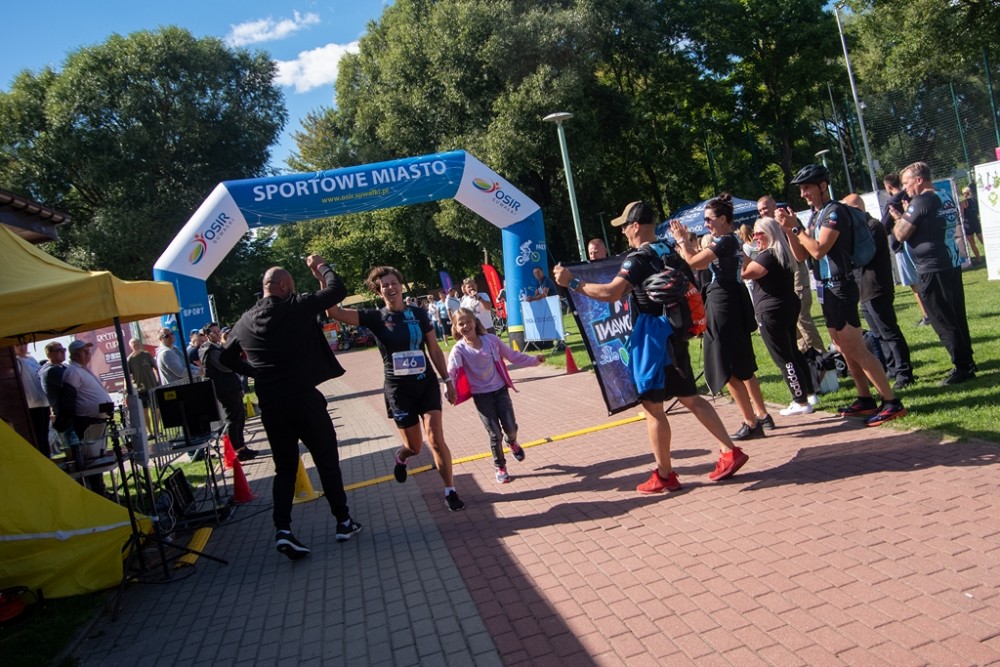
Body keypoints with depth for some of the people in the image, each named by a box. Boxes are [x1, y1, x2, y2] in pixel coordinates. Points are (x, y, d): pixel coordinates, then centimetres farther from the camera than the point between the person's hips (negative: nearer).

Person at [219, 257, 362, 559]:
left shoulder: (244, 321, 8)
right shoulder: (295, 307, -9)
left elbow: (226, 358, 19)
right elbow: (338, 290, -4)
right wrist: (321, 266, 12)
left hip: (270, 406, 5)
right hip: (304, 400, -4)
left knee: (285, 467, 14)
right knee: (327, 461, 10)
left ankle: (282, 528, 0)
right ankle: (343, 521, 19)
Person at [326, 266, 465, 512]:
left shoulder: (418, 314, 0)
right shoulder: (375, 317, -6)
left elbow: (434, 349, 6)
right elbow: (334, 311, -18)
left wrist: (448, 380, 4)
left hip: (427, 384, 1)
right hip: (398, 389, -1)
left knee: (436, 440, -9)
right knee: (414, 446, 9)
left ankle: (450, 491, 7)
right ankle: (401, 458, 46)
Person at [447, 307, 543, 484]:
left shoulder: (491, 340, -5)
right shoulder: (459, 350, -12)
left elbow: (512, 355, 6)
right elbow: (451, 372, -23)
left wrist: (534, 360, 5)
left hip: (500, 390, 2)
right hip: (481, 395, -2)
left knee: (511, 428, 2)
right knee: (495, 434, -2)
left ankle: (511, 442, 40)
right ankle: (500, 467, 21)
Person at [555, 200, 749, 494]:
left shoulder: (638, 258, -15)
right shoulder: (668, 251, 12)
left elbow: (610, 293, -27)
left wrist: (572, 282, -21)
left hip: (651, 336, -9)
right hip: (672, 333, 9)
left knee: (652, 406, 0)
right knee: (689, 396, 16)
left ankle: (664, 475, 8)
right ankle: (730, 451, 14)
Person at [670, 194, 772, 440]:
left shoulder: (724, 241, -17)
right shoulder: (731, 240, 13)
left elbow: (693, 263, -21)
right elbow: (701, 262, 17)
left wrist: (681, 240, -7)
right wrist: (685, 240, 13)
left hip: (723, 304, -10)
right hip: (734, 301, 10)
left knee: (728, 368, -4)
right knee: (742, 365, 17)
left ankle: (751, 424, 0)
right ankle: (762, 415, 25)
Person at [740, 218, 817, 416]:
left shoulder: (767, 256, -18)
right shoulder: (783, 253, 13)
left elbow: (744, 273, -24)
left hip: (771, 312, -10)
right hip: (788, 307, 10)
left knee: (783, 358, -5)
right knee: (793, 352, 18)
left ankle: (801, 402, -2)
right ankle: (809, 393, 25)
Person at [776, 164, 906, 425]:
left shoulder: (834, 212, -13)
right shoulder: (816, 216, 14)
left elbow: (818, 249, -23)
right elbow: (801, 255, 11)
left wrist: (796, 227, -15)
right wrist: (788, 229, -1)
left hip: (840, 288, -10)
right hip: (828, 289, 10)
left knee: (857, 350, -10)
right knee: (846, 350, 14)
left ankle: (892, 402, -6)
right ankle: (866, 400, 23)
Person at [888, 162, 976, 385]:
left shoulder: (920, 202, -14)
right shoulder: (943, 198, 13)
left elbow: (901, 234, -13)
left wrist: (896, 216, 3)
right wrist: (903, 217, 11)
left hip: (933, 270, -9)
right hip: (951, 264, 9)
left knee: (943, 322, -3)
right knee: (956, 318, 17)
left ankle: (962, 367, 0)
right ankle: (966, 362, 26)